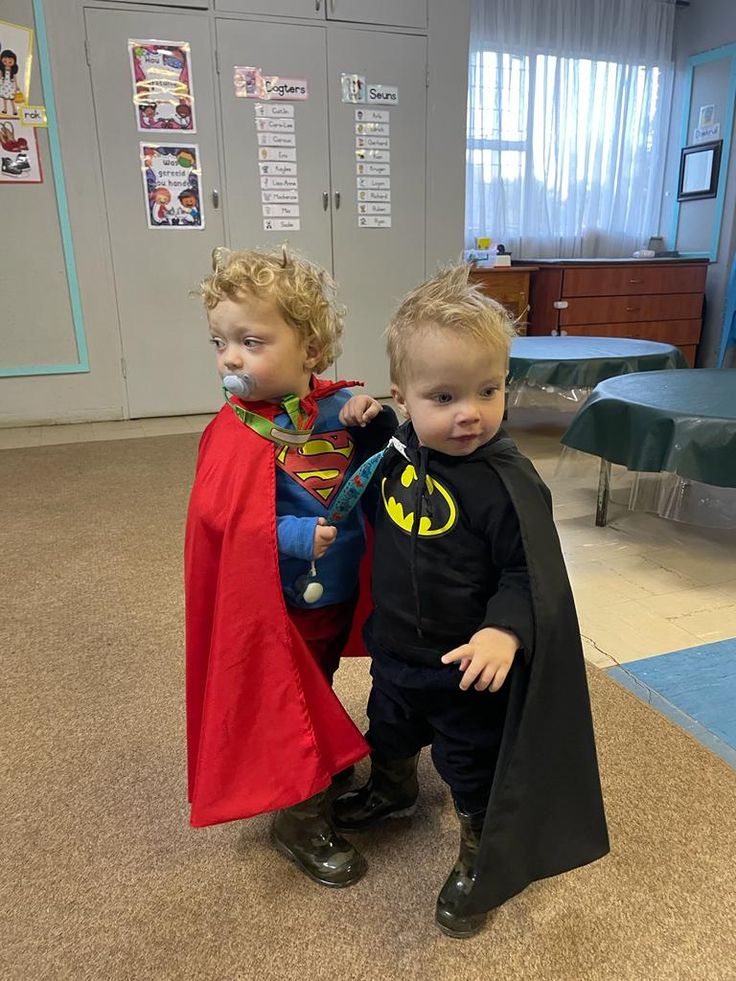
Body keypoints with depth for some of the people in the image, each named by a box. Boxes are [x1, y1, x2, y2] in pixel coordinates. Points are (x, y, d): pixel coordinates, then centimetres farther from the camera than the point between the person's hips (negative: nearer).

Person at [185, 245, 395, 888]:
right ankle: (300, 821, 33)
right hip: (281, 601, -5)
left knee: (318, 691, 27)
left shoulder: (337, 406, -5)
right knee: (287, 704, 10)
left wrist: (379, 422, -16)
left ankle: (329, 776, 53)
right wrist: (299, 535, -35)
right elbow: (227, 520, -25)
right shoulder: (238, 435, -20)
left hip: (340, 591, 6)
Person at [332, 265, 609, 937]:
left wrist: (505, 631, -38)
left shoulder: (508, 483, -27)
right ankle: (392, 792, 64)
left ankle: (480, 863, 46)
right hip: (395, 647, 6)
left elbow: (529, 574, -21)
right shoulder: (402, 447, -9)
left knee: (475, 769, 17)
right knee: (389, 731, 32)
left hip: (468, 665, -6)